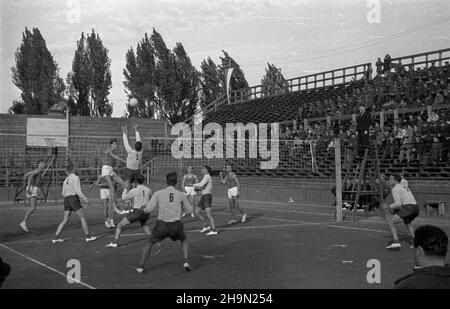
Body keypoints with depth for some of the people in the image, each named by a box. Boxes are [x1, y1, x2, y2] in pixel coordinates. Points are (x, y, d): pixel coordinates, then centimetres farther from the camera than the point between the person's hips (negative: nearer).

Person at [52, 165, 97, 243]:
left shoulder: (66, 180, 20)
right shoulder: (75, 177, -4)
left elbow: (63, 193, 22)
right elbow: (77, 190, -15)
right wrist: (85, 199, -13)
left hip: (66, 200, 7)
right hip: (74, 199, -7)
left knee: (65, 220, 8)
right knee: (83, 217, 1)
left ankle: (56, 238, 2)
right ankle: (87, 236, 1)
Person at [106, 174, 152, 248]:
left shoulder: (134, 191, -9)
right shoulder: (149, 190, 2)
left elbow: (124, 198, 5)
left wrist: (125, 190, 21)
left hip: (137, 212, -5)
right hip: (146, 212, 5)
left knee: (119, 225, 9)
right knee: (143, 224, 38)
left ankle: (114, 242, 2)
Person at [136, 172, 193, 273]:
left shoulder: (158, 193, -3)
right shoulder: (181, 195, 2)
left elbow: (148, 209, -7)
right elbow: (189, 210, 13)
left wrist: (145, 207, 17)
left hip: (161, 226, -1)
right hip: (176, 226, 1)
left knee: (149, 243, 24)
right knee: (184, 240, 30)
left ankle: (140, 266, 14)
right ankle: (186, 262, 11)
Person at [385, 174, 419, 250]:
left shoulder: (395, 189, -1)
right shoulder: (404, 187, 29)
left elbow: (398, 203, -11)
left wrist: (391, 206, 9)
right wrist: (395, 208, 26)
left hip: (408, 209, -9)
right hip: (416, 208, 9)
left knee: (390, 222, -5)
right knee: (407, 223, 36)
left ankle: (396, 242, -23)